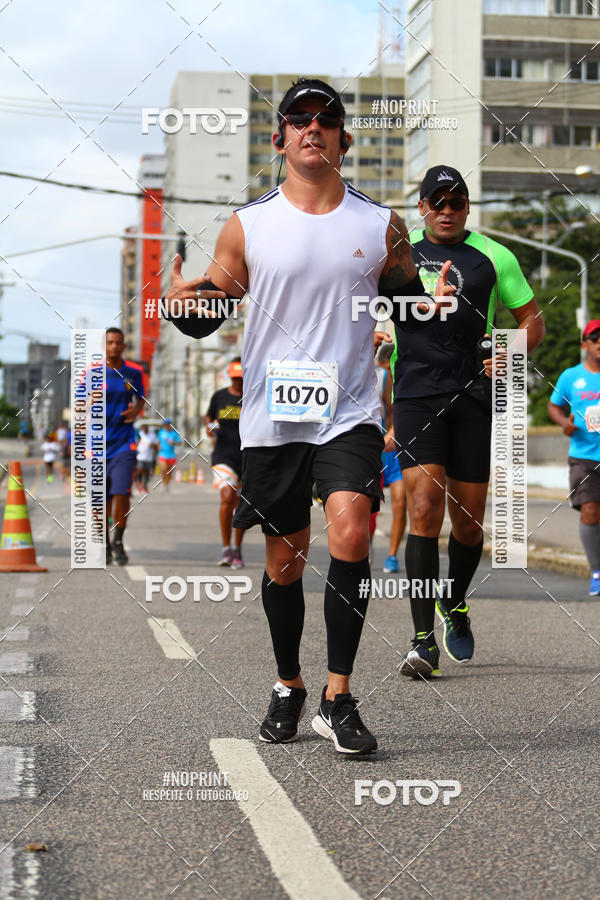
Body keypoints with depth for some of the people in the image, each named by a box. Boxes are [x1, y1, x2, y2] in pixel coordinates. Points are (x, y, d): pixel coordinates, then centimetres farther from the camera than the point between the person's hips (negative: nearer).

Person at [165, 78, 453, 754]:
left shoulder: (379, 226, 5)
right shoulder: (247, 226, 4)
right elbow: (207, 320, 7)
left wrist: (437, 305, -8)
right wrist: (181, 303, -15)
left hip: (350, 413, -1)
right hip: (271, 417, 1)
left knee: (350, 533, -21)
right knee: (283, 559, 8)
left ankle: (337, 699, -13)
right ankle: (288, 687, 30)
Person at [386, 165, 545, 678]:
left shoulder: (493, 257, 6)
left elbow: (532, 318, 12)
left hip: (473, 398, 1)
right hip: (415, 398, -1)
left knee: (469, 520, 6)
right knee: (424, 508, -15)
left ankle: (455, 607, 35)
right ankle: (424, 641, -15)